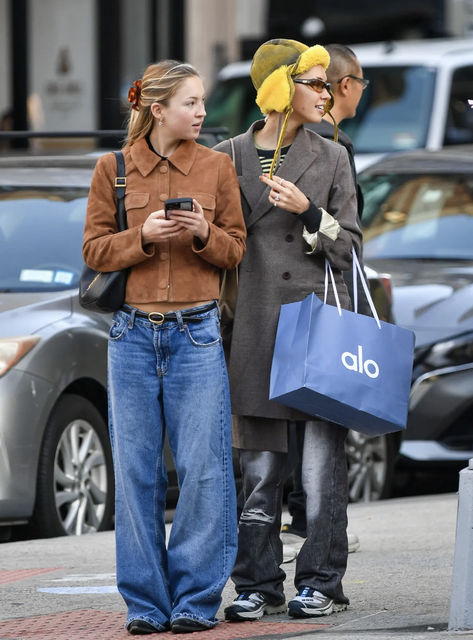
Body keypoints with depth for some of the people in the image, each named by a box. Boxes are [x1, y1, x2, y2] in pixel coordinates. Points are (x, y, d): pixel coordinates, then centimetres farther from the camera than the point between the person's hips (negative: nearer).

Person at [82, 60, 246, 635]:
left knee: (203, 469, -4)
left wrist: (204, 234, -12)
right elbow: (95, 251, 4)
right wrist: (144, 235, -13)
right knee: (136, 470, 2)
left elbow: (237, 251, 8)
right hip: (133, 334, 0)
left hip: (196, 333, 0)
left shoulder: (217, 166, 5)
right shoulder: (114, 168, 4)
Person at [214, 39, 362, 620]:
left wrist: (308, 213, -11)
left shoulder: (331, 158, 7)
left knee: (322, 461, -2)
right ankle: (259, 586, 9)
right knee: (261, 467, 2)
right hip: (258, 326, 0)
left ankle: (320, 583, 6)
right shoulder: (228, 158, 7)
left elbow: (349, 248, 6)